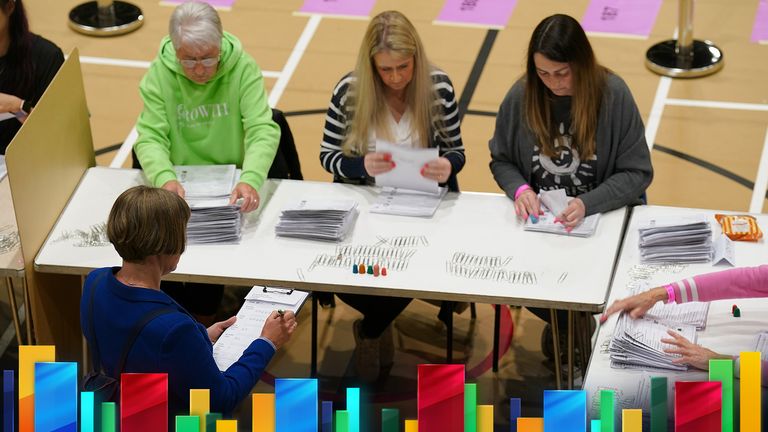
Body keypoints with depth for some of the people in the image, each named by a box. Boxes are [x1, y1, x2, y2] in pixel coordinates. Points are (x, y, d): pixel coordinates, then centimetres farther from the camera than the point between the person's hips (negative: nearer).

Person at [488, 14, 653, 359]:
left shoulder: (613, 94, -13)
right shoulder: (521, 97, -7)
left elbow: (637, 172, -9)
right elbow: (500, 160, 8)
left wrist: (588, 204, -24)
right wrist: (520, 189, -14)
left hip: (604, 216, -2)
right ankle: (561, 321, 13)